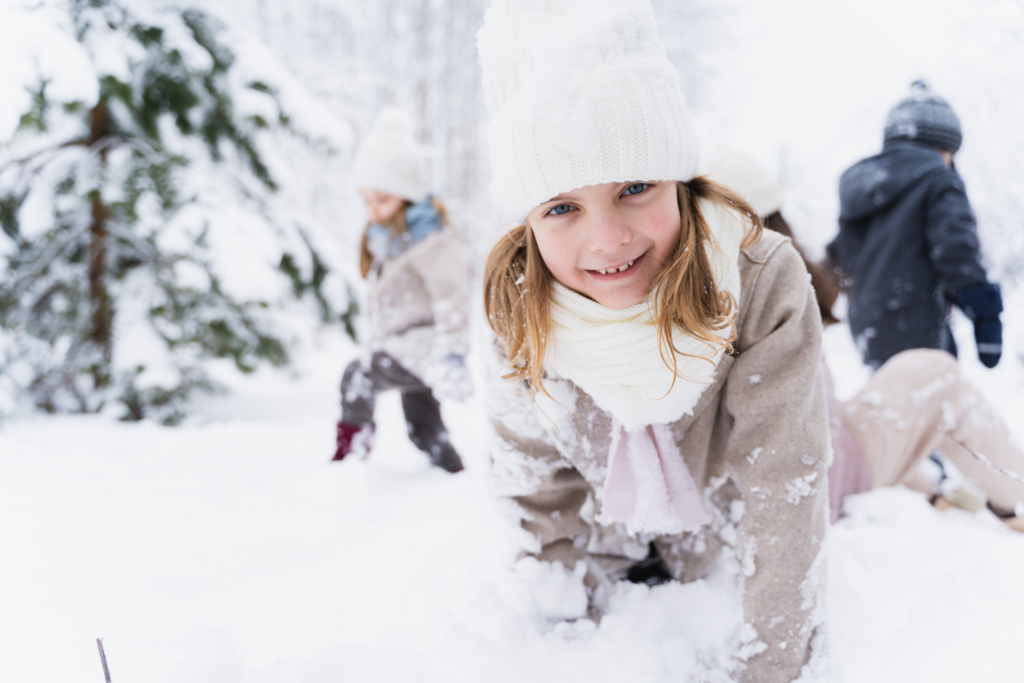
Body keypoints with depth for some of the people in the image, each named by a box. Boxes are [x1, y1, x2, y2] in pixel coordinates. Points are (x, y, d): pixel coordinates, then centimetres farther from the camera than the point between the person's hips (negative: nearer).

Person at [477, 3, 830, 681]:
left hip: (733, 554, -2)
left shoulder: (764, 283, -34)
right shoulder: (519, 310, -24)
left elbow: (784, 488, -28)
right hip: (619, 552, 2)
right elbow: (538, 485, -9)